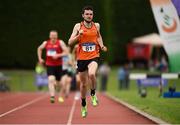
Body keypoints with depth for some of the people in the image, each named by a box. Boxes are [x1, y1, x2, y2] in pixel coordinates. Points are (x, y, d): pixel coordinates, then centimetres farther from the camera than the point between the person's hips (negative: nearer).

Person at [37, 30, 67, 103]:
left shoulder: (60, 42, -7)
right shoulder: (46, 43, 2)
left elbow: (66, 52, -13)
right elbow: (39, 49, 23)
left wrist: (58, 55, -26)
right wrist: (40, 58, 15)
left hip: (58, 65, 0)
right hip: (49, 65, 0)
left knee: (58, 82, 14)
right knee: (51, 80, -20)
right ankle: (52, 96, -27)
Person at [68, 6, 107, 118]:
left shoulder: (96, 25, 3)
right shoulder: (78, 26, -3)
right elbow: (70, 42, -6)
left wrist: (102, 46, 7)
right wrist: (79, 35, -22)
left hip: (94, 57, 0)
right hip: (82, 58, 1)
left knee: (91, 74, -32)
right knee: (84, 83, 10)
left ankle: (93, 94, -4)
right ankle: (84, 105, 32)